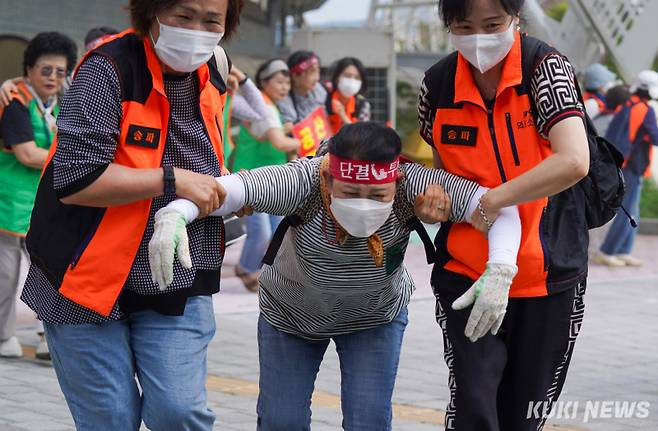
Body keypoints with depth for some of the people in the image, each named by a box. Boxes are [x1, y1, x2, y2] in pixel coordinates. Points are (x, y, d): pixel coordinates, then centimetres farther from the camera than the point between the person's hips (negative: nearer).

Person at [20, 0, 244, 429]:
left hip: (175, 288, 5)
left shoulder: (210, 78, 6)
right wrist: (173, 180, -23)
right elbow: (73, 181, -26)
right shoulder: (107, 71, -17)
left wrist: (224, 192, 9)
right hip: (90, 279, -5)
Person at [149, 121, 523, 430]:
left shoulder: (412, 186, -33)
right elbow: (230, 188, -49)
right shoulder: (303, 181, -37)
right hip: (290, 312, 0)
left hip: (376, 316, 0)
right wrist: (174, 214, -69)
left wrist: (499, 271, -53)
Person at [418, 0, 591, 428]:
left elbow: (574, 162, -29)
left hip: (549, 276, -2)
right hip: (466, 274, 2)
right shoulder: (438, 84, -3)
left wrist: (490, 201, -25)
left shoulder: (546, 67, -15)